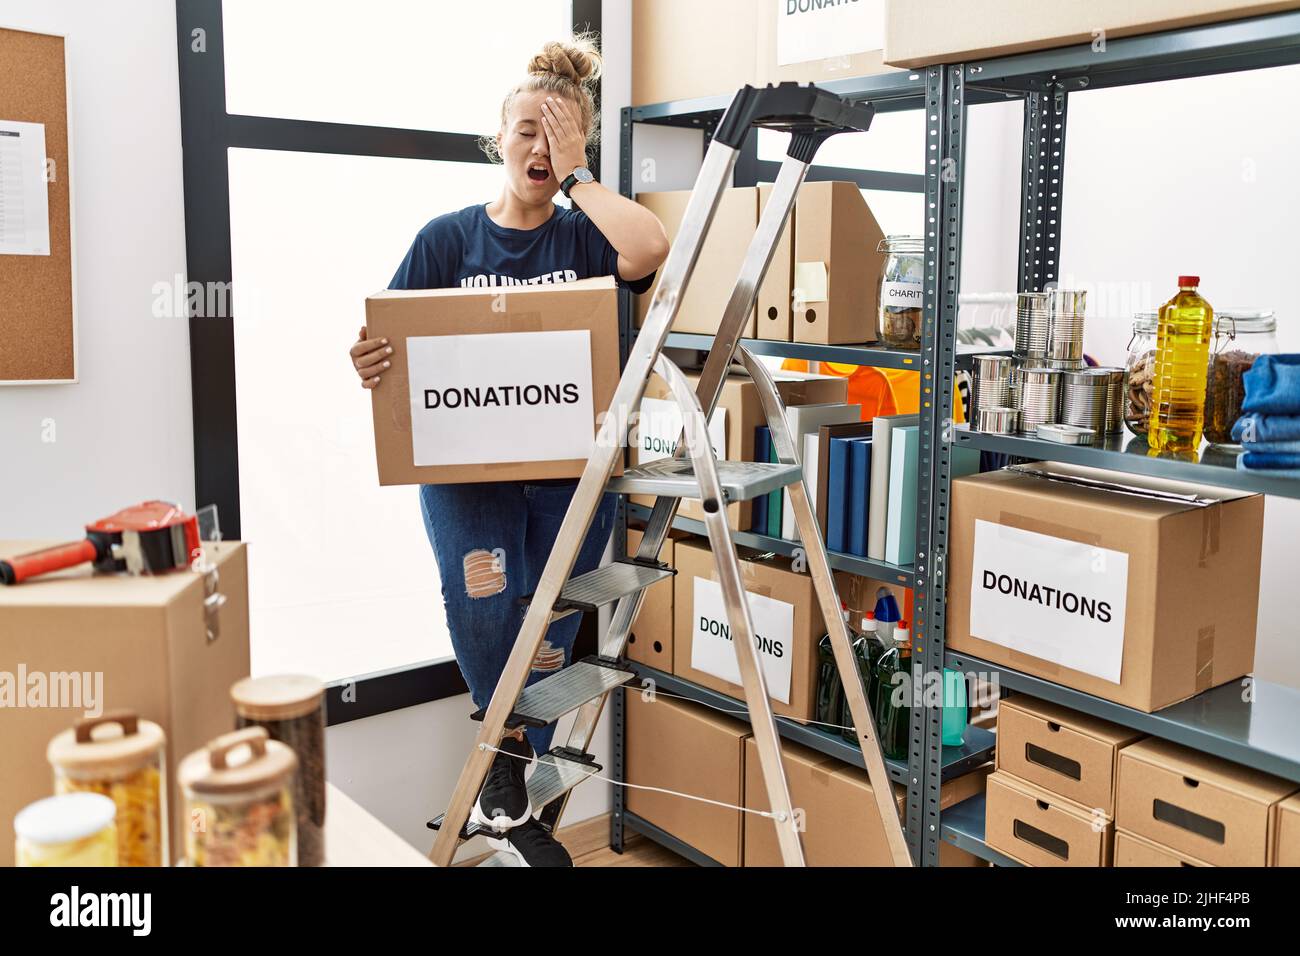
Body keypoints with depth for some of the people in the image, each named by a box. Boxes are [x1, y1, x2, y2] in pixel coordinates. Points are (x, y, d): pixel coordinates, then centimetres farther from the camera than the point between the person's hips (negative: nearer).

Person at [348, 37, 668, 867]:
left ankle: (514, 804, 26)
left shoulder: (584, 237, 5)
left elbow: (649, 249, -18)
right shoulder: (448, 238, 5)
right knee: (483, 605, -25)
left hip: (570, 467, 1)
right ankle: (509, 755, 3)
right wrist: (370, 367, -20)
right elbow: (394, 346, 3)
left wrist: (575, 175, -8)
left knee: (547, 636, 4)